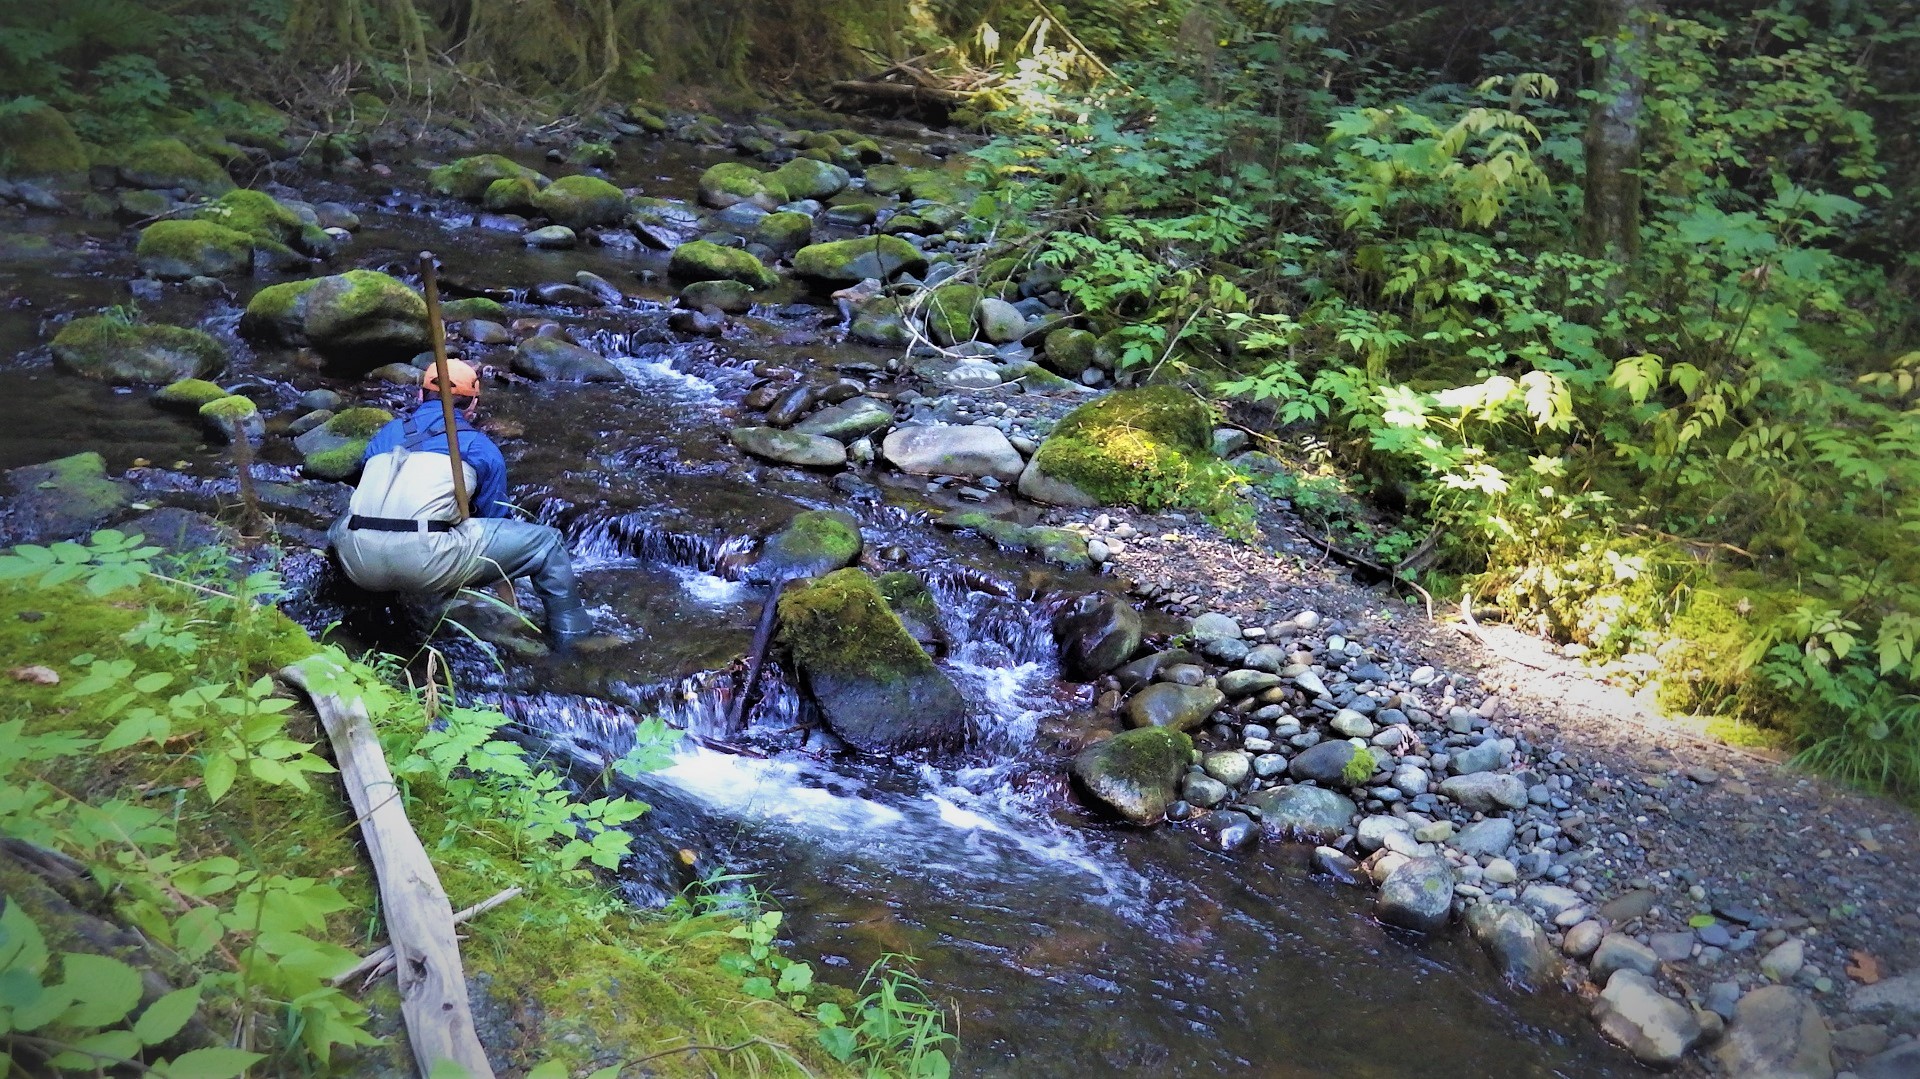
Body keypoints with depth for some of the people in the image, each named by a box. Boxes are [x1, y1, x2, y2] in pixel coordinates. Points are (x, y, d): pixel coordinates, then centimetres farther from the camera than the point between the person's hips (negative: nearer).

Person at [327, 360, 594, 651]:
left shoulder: (385, 434, 28)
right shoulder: (482, 448, 17)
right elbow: (494, 519, 23)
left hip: (359, 566, 5)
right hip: (426, 565, -5)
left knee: (346, 521, 42)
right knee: (546, 540, 12)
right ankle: (570, 631, 20)